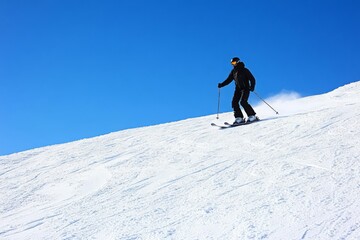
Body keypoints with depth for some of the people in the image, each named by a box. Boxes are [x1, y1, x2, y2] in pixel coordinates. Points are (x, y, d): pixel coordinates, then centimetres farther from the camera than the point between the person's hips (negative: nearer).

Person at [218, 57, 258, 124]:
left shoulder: (244, 70, -9)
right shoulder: (233, 71, 9)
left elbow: (252, 79, -10)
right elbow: (229, 80, 13)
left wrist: (252, 87, -27)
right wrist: (221, 85, -2)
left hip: (245, 88, -6)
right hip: (238, 89, 6)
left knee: (243, 102, -22)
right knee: (234, 102, -8)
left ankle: (252, 116, -15)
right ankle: (239, 118, -7)